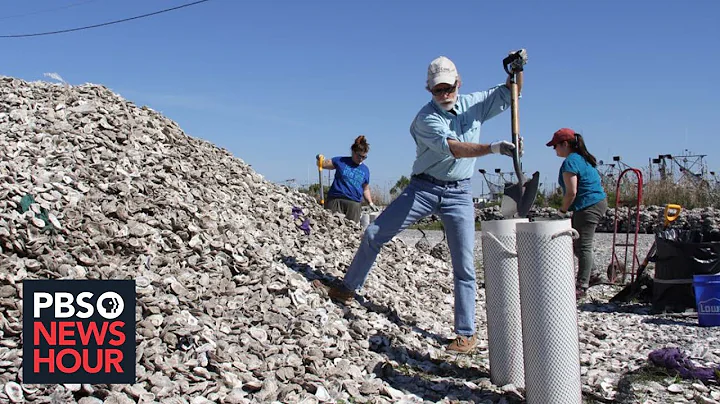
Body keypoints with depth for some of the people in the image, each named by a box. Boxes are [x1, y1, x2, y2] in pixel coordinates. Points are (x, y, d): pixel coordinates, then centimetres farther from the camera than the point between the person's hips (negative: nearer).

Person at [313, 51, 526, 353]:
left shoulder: (472, 104, 3)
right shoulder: (426, 118, -12)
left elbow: (509, 94, 12)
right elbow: (453, 148, -28)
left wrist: (517, 70, -9)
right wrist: (494, 147, -39)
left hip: (458, 194, 2)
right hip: (423, 188, -2)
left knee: (464, 266, -2)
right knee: (374, 234, -1)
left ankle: (466, 333, 7)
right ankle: (347, 290, 20)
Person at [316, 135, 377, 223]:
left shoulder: (365, 170, 15)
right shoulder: (341, 161, 8)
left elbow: (365, 189, 23)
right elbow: (324, 164, 12)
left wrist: (370, 203, 14)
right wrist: (320, 159, -9)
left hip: (354, 203, 2)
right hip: (336, 200, -2)